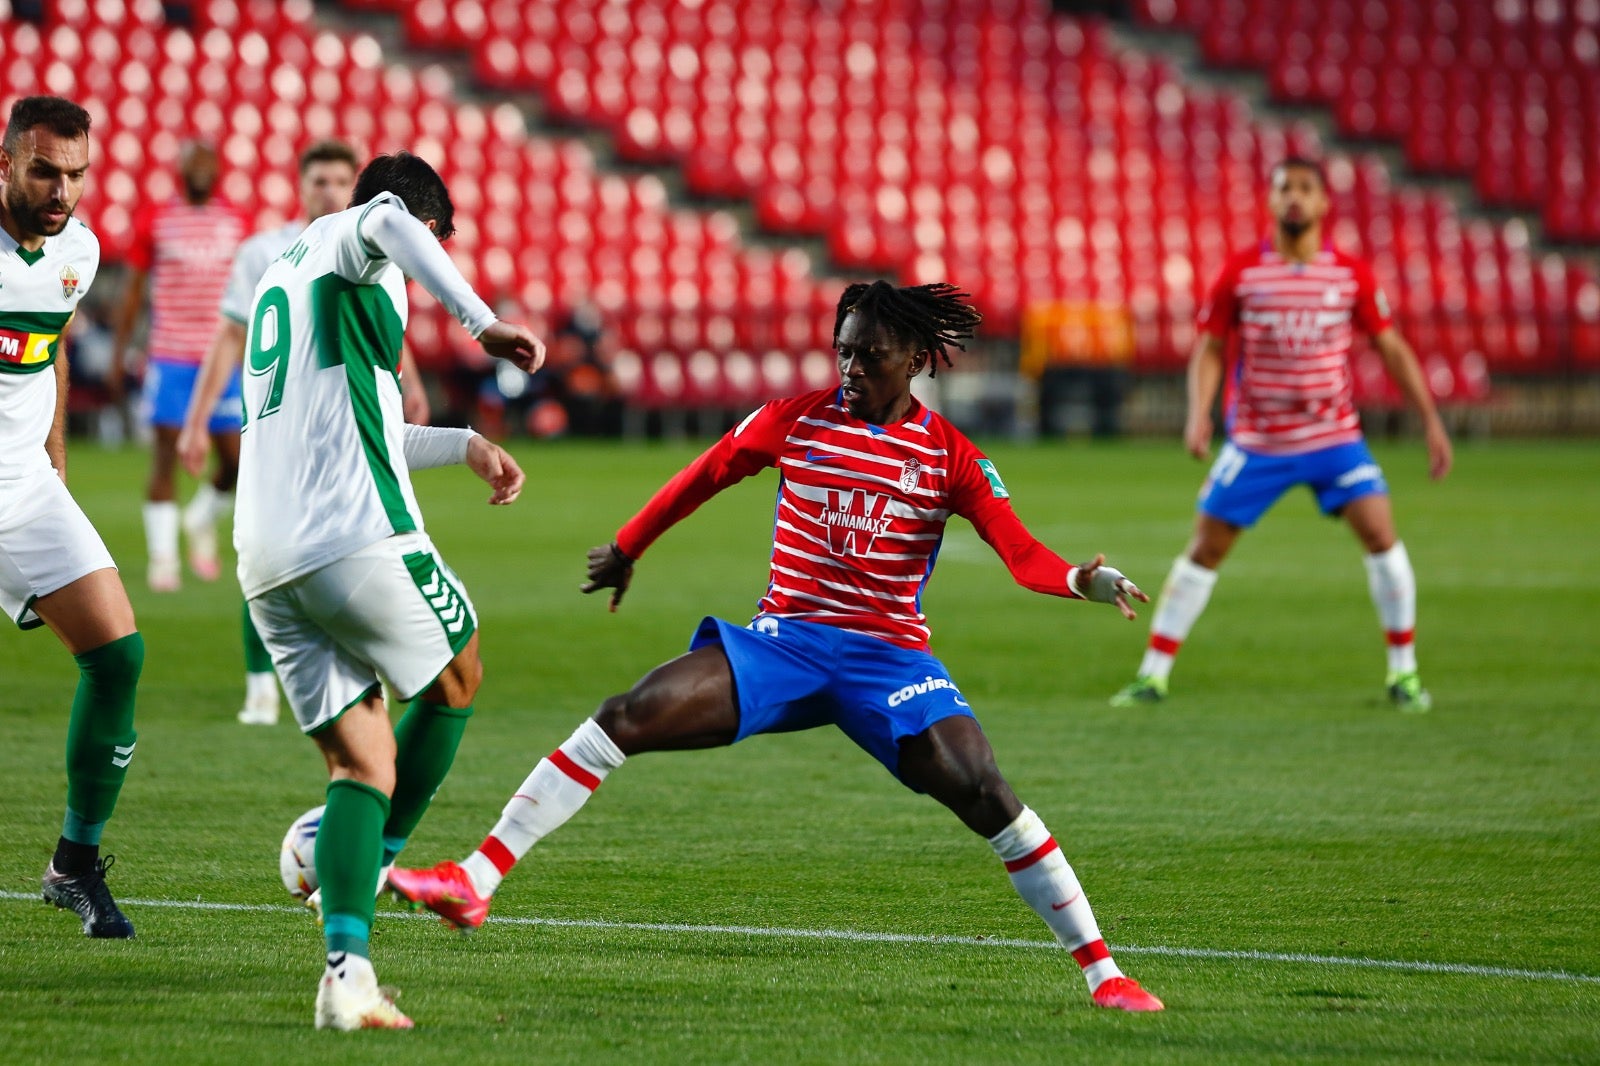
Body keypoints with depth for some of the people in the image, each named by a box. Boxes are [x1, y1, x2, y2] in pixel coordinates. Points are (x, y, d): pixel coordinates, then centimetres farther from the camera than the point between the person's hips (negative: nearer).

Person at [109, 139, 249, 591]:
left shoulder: (236, 223, 8)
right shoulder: (154, 221, 2)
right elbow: (133, 290, 6)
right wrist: (119, 354, 3)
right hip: (169, 357, -2)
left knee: (234, 459, -1)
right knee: (167, 455, -6)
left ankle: (202, 521, 28)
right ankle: (162, 558, -2)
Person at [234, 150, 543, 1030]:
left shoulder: (283, 273, 29)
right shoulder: (351, 245, 2)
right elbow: (384, 221, -27)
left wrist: (463, 445, 44)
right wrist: (484, 322, -29)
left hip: (267, 564, 8)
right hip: (359, 542, -8)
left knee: (361, 762, 6)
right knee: (457, 675, 20)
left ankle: (346, 970, -11)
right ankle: (378, 860, 20)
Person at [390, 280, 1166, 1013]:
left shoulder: (950, 457, -1)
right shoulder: (796, 420, 4)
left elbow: (1021, 553, -11)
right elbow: (702, 478, 18)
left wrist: (1081, 580, -32)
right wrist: (626, 549, 26)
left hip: (888, 654, -2)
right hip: (783, 641, 2)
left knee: (985, 794, -21)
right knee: (625, 719, -16)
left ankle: (1101, 971, -9)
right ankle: (474, 882, -15)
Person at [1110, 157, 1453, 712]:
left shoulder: (1351, 275, -3)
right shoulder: (1241, 272, -5)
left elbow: (1391, 347, 5)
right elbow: (1209, 349, 2)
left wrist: (1431, 421, 2)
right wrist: (1199, 413, -14)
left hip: (1334, 437, 0)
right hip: (1256, 440, 0)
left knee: (1381, 534, -14)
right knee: (1204, 549, -1)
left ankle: (1403, 672, 0)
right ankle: (1153, 676, 9)